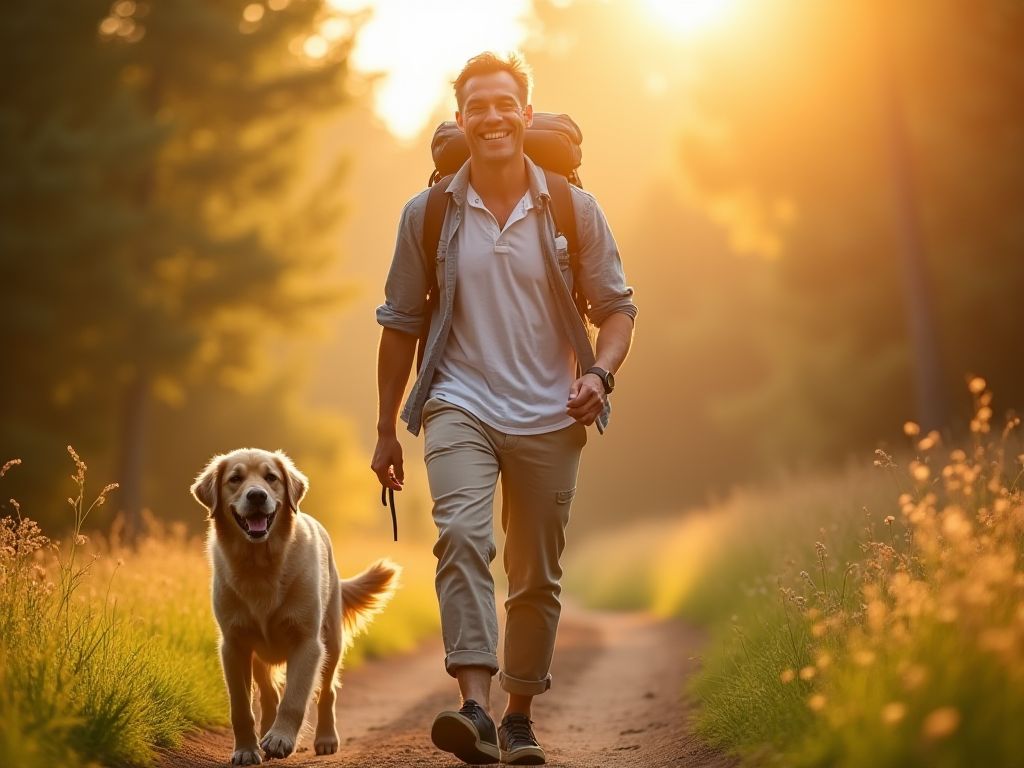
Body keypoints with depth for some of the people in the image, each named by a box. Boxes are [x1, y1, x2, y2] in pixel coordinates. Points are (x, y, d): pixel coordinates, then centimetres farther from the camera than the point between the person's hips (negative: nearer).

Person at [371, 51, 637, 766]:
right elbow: (401, 323, 10)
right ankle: (475, 706, -31)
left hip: (548, 416, 1)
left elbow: (617, 305, 9)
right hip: (460, 406, -1)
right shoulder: (428, 214, 3)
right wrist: (386, 429, 10)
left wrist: (600, 372, -12)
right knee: (462, 535, -25)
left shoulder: (573, 209, 3)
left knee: (537, 576, 8)